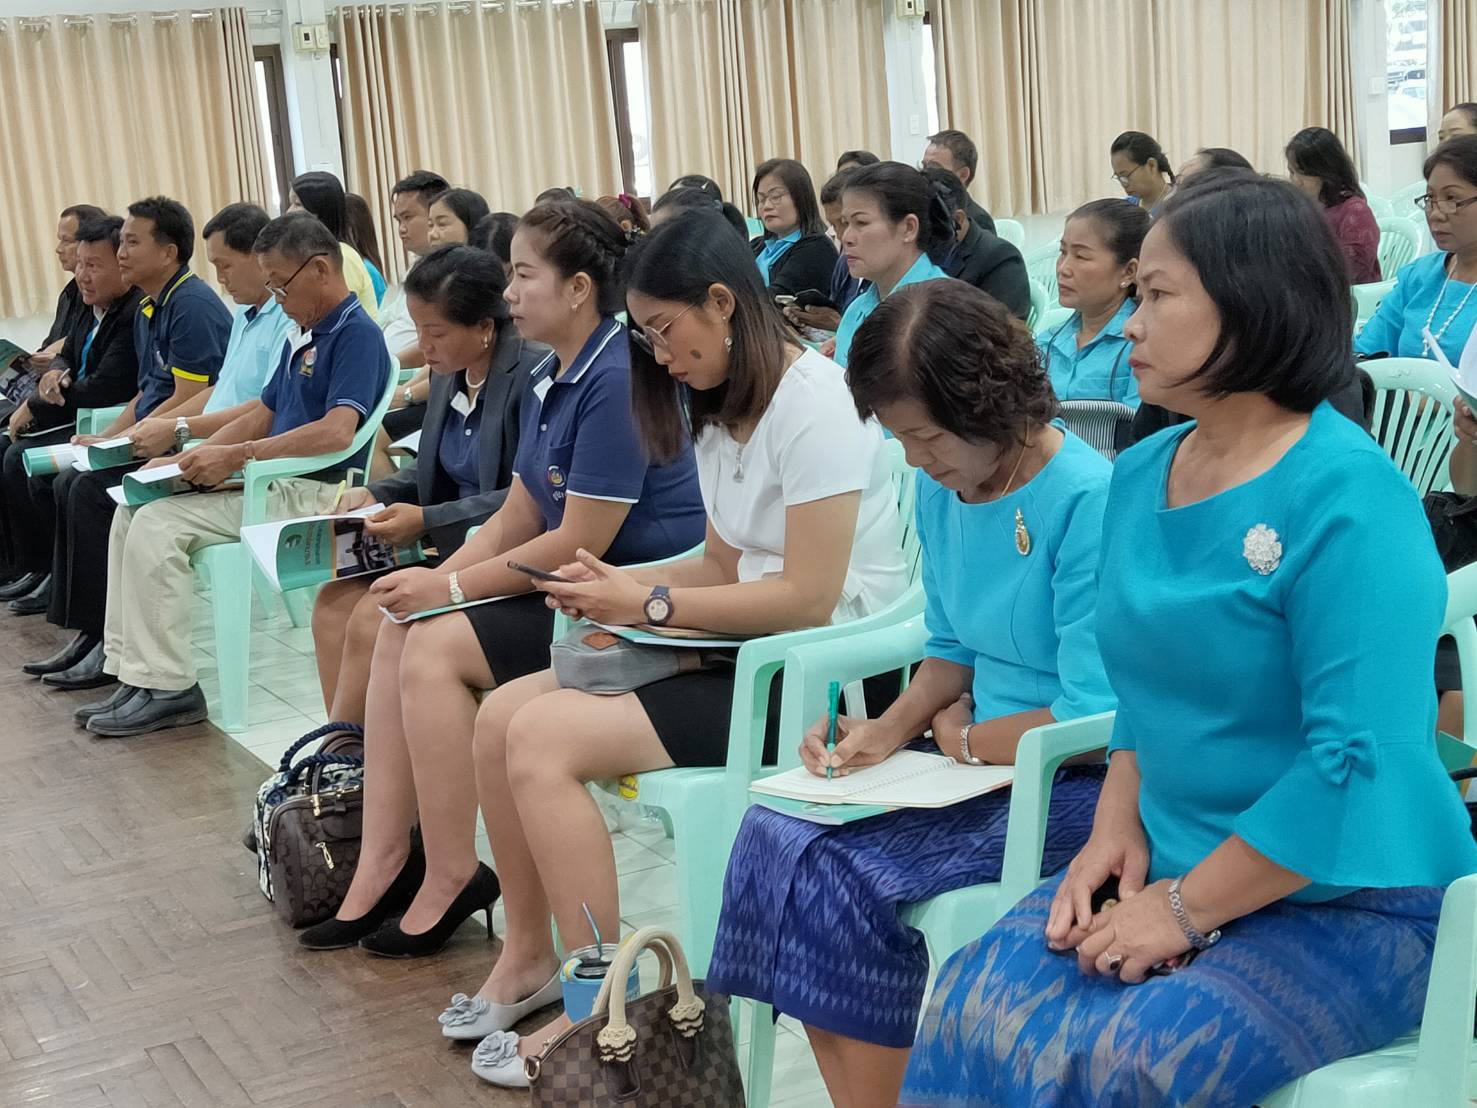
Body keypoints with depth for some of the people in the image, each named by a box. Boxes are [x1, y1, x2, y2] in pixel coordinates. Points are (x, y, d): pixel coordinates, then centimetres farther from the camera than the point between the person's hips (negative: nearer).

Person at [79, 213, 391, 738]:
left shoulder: (356, 333, -13)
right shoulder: (303, 337, 19)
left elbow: (337, 431, -26)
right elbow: (260, 415, 22)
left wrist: (236, 456, -22)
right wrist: (192, 461, 8)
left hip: (314, 494, -10)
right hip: (273, 484, 10)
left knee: (157, 525, -18)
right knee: (135, 513, 3)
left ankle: (168, 689, -10)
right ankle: (135, 675, 1)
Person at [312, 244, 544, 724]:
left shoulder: (534, 374, -18)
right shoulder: (448, 374, 8)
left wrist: (429, 521, -21)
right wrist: (376, 495, 3)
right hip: (453, 547, 9)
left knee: (373, 617, -19)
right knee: (334, 600, -3)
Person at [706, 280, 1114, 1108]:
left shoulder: (1088, 500, -20)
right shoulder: (941, 490, 5)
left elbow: (1097, 721, -20)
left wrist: (963, 736, -7)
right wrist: (892, 730, -3)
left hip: (1074, 781, -8)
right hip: (981, 760, 8)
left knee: (838, 868, -22)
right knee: (781, 834, -14)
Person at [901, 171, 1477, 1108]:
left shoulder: (1348, 496, -19)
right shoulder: (1141, 476, 7)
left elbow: (1358, 758, -22)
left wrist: (1188, 909, -18)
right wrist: (1118, 826, 0)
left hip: (1350, 902, -6)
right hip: (1175, 870, 7)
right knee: (976, 1003, -15)